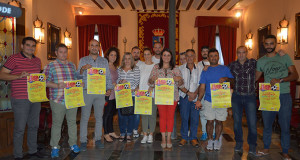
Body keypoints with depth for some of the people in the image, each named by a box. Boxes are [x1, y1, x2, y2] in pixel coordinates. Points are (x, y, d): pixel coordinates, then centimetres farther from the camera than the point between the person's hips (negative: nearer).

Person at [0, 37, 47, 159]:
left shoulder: (37, 60, 13)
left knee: (34, 126, 14)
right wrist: (18, 76, -20)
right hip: (20, 99, -6)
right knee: (20, 128, 0)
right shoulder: (14, 59, -5)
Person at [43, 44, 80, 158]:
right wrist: (57, 85, -20)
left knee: (72, 122, 11)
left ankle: (73, 144, 25)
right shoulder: (51, 66, -1)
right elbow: (45, 81, -6)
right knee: (56, 123, 4)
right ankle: (55, 147, 17)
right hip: (58, 100, -4)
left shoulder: (72, 65, 15)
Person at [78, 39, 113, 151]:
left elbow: (108, 76, 12)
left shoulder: (104, 61, 13)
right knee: (84, 117, -2)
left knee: (99, 117, 6)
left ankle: (98, 139, 16)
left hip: (101, 92, 2)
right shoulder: (83, 60, 8)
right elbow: (78, 76, 4)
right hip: (87, 92, -2)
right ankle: (83, 141, 6)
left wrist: (109, 88, -1)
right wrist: (83, 69, -15)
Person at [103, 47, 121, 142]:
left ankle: (111, 132, 26)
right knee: (107, 113, 0)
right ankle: (106, 134, 12)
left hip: (115, 94, 7)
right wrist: (111, 84, -19)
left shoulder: (115, 67, 13)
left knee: (112, 113, 15)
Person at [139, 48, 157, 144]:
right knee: (144, 114, 2)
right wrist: (138, 89, 4)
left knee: (152, 114, -1)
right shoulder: (141, 66, 12)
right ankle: (145, 135, 10)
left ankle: (151, 135, 10)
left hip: (153, 93, -2)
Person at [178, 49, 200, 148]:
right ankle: (184, 137, 16)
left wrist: (195, 94, -10)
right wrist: (188, 93, -9)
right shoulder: (180, 68, 6)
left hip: (195, 97, 0)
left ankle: (193, 138, 16)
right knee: (184, 117, 3)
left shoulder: (199, 69, 6)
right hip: (184, 96, 0)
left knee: (195, 118, 1)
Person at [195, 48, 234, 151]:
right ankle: (210, 140, 17)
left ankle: (217, 139, 24)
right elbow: (202, 87, 4)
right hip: (209, 101, 0)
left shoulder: (225, 69, 7)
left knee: (219, 121, 6)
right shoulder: (205, 71, 8)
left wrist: (226, 79, -13)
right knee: (210, 121, 1)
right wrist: (199, 100, -7)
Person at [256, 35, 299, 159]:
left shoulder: (284, 57, 3)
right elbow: (255, 78, 17)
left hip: (284, 96, -2)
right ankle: (266, 149, 27)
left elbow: (295, 75, -2)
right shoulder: (261, 61, 9)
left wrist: (280, 80, -17)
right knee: (267, 124, 12)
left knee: (285, 126, 4)